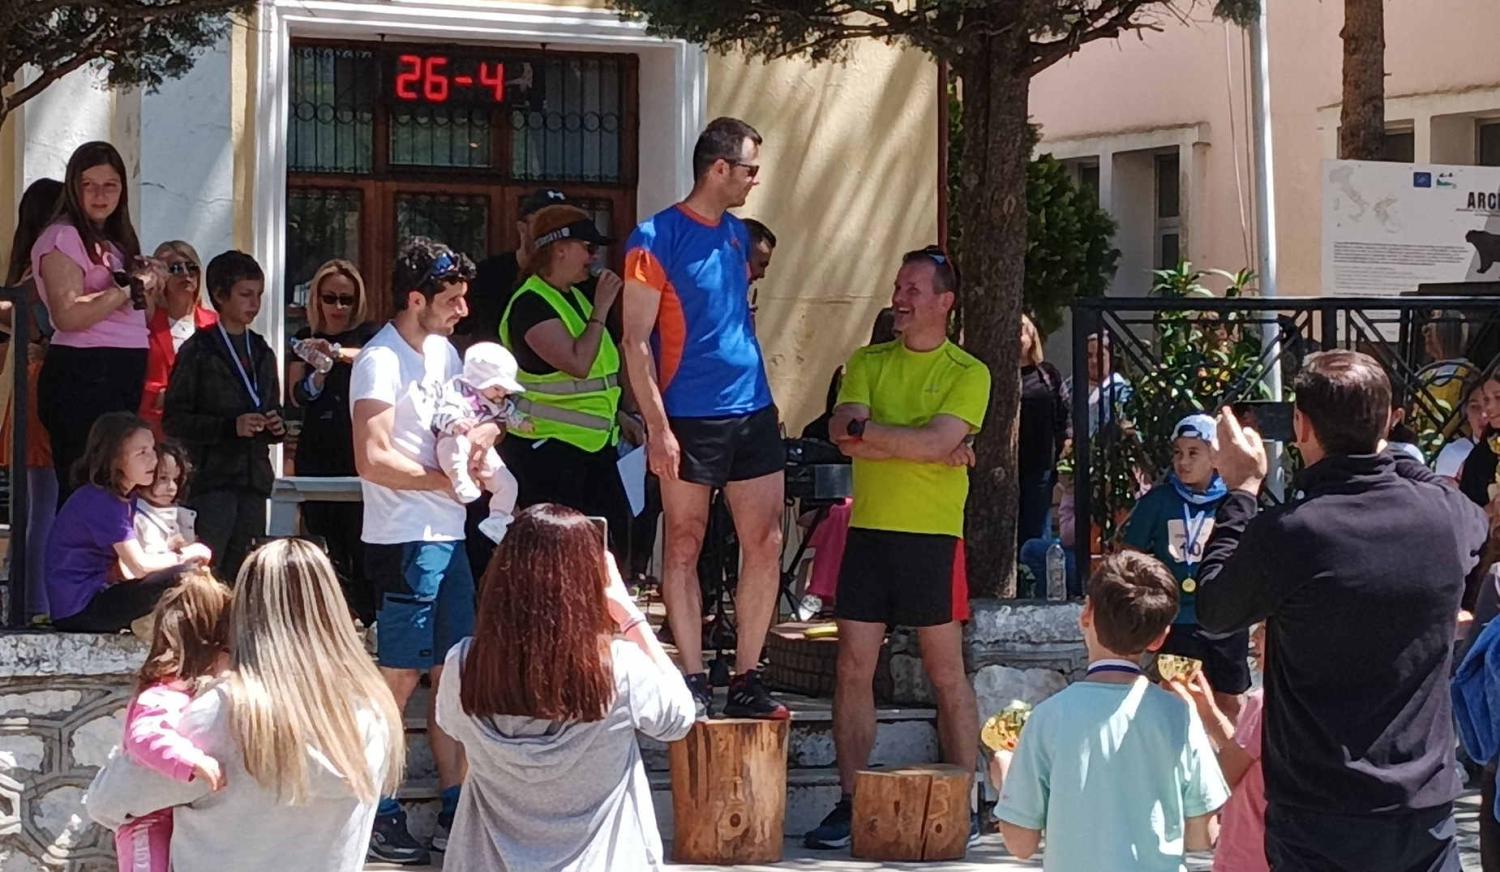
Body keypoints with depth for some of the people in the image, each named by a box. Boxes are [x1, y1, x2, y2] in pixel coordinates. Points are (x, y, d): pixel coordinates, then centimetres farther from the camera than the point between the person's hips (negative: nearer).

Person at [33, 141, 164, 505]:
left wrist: (148, 289, 7)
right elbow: (67, 315, -20)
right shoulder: (63, 238, -6)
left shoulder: (116, 241, 21)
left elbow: (140, 318, 27)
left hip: (125, 375, 9)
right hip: (83, 375, -9)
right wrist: (129, 288, -12)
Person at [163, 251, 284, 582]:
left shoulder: (262, 353, 18)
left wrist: (276, 427, 3)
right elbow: (175, 420, -9)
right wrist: (230, 426, -18)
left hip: (254, 478, 6)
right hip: (212, 477, -6)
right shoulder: (198, 351, -2)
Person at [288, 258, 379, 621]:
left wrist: (338, 353, -34)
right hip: (317, 455, 3)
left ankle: (369, 625, -6)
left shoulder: (369, 334, 4)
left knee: (361, 548, -10)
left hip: (359, 452, -3)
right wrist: (319, 375, -19)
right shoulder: (306, 339, 13)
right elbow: (297, 394, 2)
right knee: (325, 551, 2)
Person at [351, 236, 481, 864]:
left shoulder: (442, 351, 13)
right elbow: (373, 459, -20)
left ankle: (454, 810, 17)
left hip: (447, 537, 9)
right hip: (405, 543, -9)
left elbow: (484, 419, 24)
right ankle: (381, 816, 3)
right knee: (401, 677, -4)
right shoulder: (381, 360, -13)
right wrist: (445, 479, -12)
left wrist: (483, 431, 0)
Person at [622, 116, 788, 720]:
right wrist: (658, 427, -16)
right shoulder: (657, 239, -9)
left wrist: (759, 395, 18)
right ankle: (693, 684, 6)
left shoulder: (737, 234, 13)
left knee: (765, 544, 3)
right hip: (690, 418, -7)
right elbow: (636, 341, -11)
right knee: (684, 547, 1)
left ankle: (746, 681, 10)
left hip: (753, 411, 7)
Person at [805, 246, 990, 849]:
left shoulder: (968, 374, -1)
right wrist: (925, 447, -11)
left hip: (933, 535, -4)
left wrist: (867, 427, -9)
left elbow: (934, 441, -16)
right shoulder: (868, 363, 11)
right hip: (867, 530, 4)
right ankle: (850, 802, 8)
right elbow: (843, 435, -5)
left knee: (947, 673, 2)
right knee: (853, 668, 2)